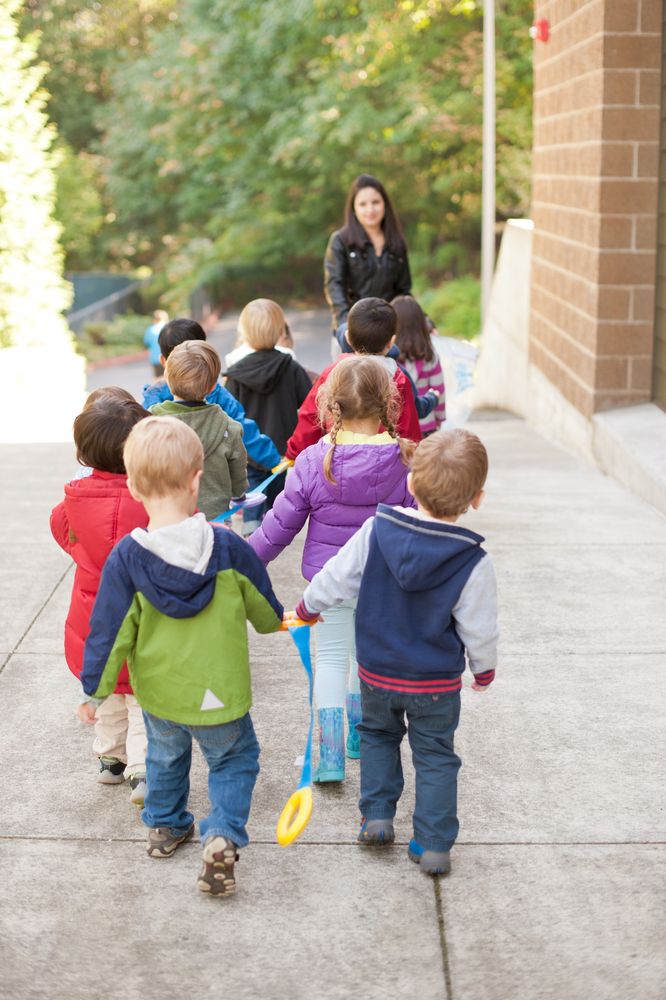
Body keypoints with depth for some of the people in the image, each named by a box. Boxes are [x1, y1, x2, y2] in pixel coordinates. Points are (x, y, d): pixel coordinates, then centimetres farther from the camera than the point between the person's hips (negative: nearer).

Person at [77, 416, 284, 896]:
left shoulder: (126, 558, -19)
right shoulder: (229, 548, -18)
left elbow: (110, 632, -12)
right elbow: (266, 611, -1)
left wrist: (95, 691, 0)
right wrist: (277, 620, 23)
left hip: (158, 694, 2)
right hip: (219, 692, -2)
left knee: (166, 756, 29)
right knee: (234, 759, 19)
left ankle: (165, 826, 45)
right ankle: (222, 834, 0)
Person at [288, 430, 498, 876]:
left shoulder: (376, 530, -16)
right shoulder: (474, 563, -21)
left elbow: (336, 578, -5)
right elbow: (480, 629, -11)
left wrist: (307, 607, 16)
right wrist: (484, 668, 10)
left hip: (376, 672, 2)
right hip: (437, 681, -2)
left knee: (378, 735, 28)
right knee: (435, 756, 14)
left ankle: (377, 815, 25)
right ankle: (433, 846, 15)